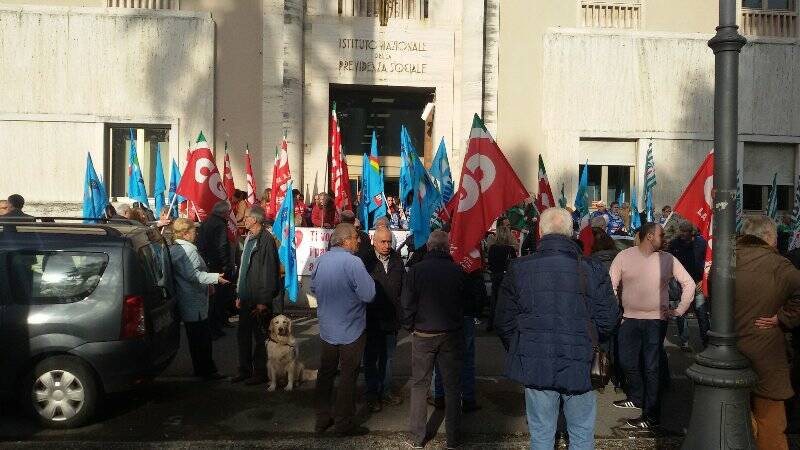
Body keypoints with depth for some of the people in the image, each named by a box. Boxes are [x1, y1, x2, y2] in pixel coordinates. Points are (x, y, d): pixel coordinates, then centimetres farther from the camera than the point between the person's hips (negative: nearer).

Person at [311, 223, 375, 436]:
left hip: (327, 329, 6)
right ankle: (343, 423, 16)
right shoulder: (353, 262, -22)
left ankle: (322, 419, 26)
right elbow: (369, 295, -23)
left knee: (326, 373, 17)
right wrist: (366, 276, -7)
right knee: (348, 376, 7)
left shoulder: (321, 260, -1)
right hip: (351, 330, -6)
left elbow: (314, 288, 11)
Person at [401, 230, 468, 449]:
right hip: (452, 335, 1)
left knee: (419, 385, 11)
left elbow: (407, 304, -7)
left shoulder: (416, 270, -9)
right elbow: (466, 302, 5)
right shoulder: (458, 272, -7)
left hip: (423, 335, 0)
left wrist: (410, 327, 7)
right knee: (452, 386, 10)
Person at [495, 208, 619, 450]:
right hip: (580, 366, 0)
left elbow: (504, 323, -2)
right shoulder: (593, 269, -8)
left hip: (535, 367, 1)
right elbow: (608, 321, -3)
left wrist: (518, 353, 15)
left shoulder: (518, 269, -7)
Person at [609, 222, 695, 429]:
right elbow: (611, 286, 0)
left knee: (652, 367, 1)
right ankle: (636, 398, 38)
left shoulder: (668, 259, -2)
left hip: (656, 320, -1)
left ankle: (651, 415, 10)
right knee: (628, 362, 13)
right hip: (629, 319, 2)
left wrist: (679, 310, 0)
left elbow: (689, 283, 5)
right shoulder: (624, 256, -3)